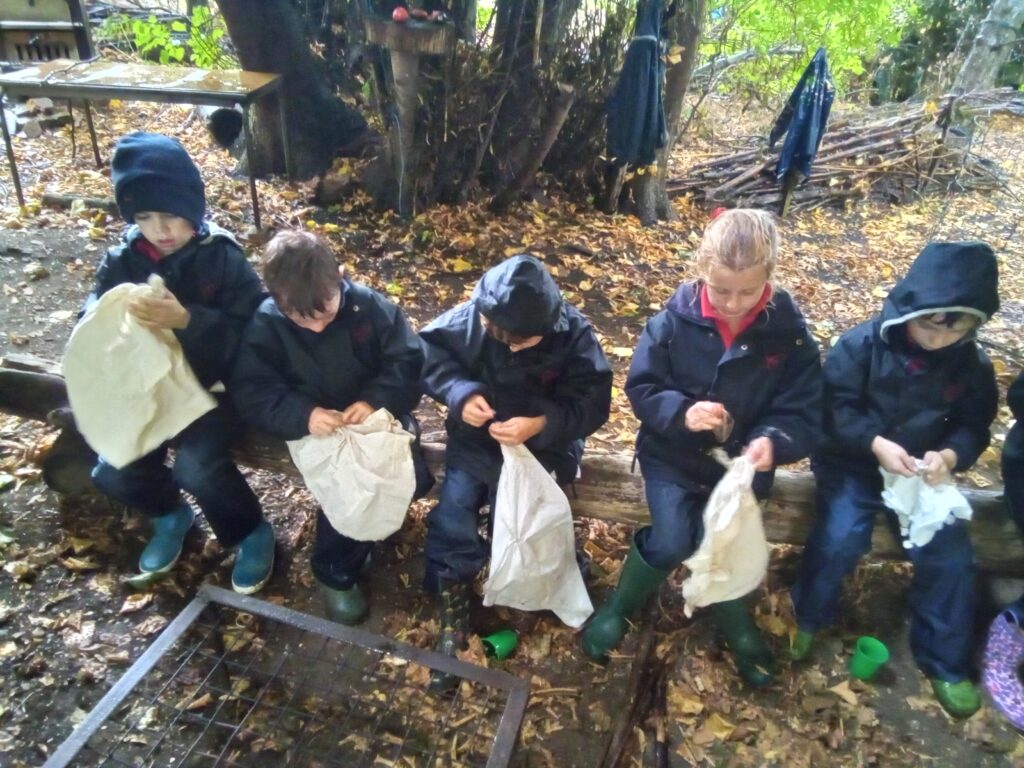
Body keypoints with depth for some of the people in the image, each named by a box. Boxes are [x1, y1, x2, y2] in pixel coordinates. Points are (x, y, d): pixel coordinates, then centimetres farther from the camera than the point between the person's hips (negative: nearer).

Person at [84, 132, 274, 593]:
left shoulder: (223, 259, -12)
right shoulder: (122, 261, 0)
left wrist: (186, 321, -34)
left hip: (214, 387, -5)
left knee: (197, 467, -26)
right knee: (112, 474, -9)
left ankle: (252, 533, 4)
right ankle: (171, 514, 25)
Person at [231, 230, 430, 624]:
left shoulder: (369, 305, -12)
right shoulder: (265, 324, -11)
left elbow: (410, 361, -11)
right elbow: (250, 392, -13)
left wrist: (376, 401, -29)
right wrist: (302, 415, -32)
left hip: (376, 416, 2)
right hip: (315, 428, -1)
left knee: (415, 477, -15)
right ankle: (336, 573, 4)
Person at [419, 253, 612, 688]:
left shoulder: (574, 334, -19)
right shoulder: (470, 318, -17)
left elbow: (592, 403, -18)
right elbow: (429, 352, -6)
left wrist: (541, 424, -35)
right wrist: (460, 392, -25)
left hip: (543, 445, -1)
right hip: (477, 438, 2)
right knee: (453, 509, -12)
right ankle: (452, 602, 6)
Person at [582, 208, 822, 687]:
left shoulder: (789, 332, -8)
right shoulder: (675, 320, -11)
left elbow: (803, 414, -6)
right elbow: (640, 389, -6)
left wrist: (772, 441, -28)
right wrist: (681, 412, -25)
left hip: (741, 462, 1)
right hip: (673, 454, 0)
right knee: (670, 543, -18)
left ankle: (735, 625, 20)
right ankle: (618, 609, 14)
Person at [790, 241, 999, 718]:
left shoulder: (972, 366, -1)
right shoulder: (862, 345, -14)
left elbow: (974, 427, 4)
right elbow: (833, 407, -13)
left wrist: (950, 456, -19)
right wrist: (875, 444, -28)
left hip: (922, 474, 4)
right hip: (853, 463, -3)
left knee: (950, 555, -11)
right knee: (840, 539, -24)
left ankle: (944, 662, 12)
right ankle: (806, 618, 5)